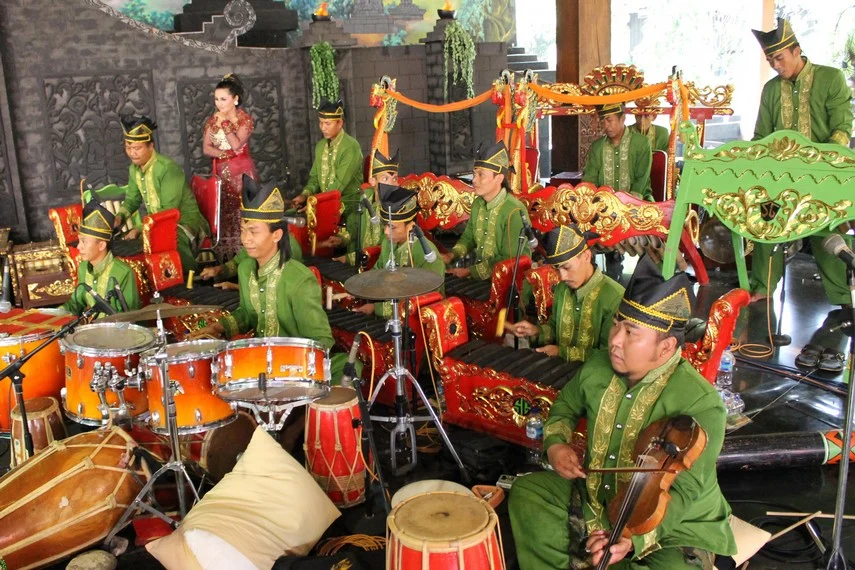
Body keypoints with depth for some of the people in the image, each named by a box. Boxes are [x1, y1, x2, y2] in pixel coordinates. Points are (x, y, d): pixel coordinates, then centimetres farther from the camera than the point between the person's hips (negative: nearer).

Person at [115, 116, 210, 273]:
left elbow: (169, 211, -24)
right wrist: (120, 216, -3)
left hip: (184, 222, -8)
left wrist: (140, 229, -26)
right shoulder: (134, 169, 5)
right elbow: (132, 199, 18)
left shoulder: (168, 168, -21)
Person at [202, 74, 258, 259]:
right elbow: (206, 148, 2)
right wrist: (225, 153, -13)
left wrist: (225, 123, -15)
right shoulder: (212, 120, 8)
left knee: (243, 212, -7)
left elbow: (236, 145, -17)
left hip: (242, 172, -4)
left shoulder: (245, 119, -5)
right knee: (223, 213, 2)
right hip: (221, 172, 4)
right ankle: (226, 255, 7)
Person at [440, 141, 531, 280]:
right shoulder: (478, 203, 4)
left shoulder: (514, 212, -20)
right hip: (478, 275, 7)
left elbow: (508, 261, -20)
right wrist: (451, 255, -1)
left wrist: (470, 271, -17)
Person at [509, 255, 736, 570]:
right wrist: (556, 444, -7)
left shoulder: (700, 403, -27)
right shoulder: (597, 367, -8)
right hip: (595, 495, 6)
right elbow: (565, 407, 13)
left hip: (674, 523, -5)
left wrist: (633, 538, -38)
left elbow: (685, 491, -26)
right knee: (526, 491, -2)